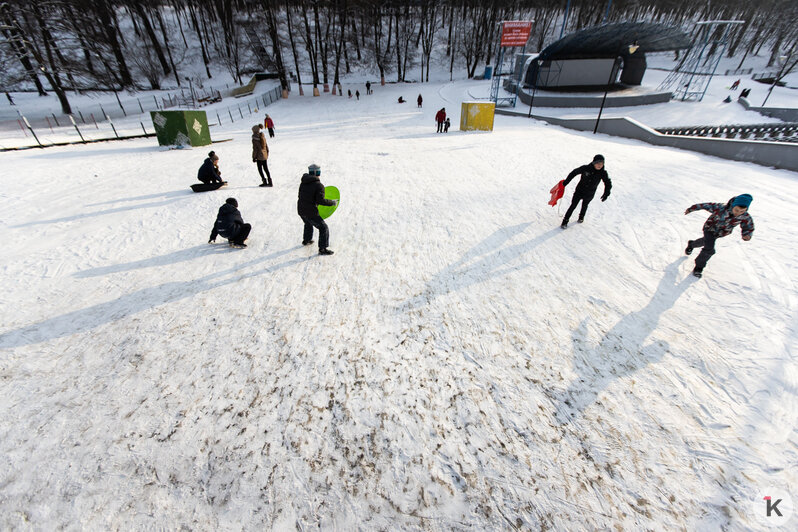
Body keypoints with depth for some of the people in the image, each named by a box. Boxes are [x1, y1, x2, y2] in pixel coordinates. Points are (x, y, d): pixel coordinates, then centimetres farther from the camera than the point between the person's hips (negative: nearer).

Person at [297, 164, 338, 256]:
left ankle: (306, 240, 52)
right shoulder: (319, 186, -16)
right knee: (323, 228, 3)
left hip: (300, 210, 8)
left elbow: (300, 196, 16)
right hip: (311, 213, -8)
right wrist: (332, 202, -13)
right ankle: (322, 249, 4)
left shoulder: (303, 183, 7)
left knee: (308, 224, 35)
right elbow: (320, 200, -24)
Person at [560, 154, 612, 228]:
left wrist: (606, 193, -8)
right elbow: (574, 173, -8)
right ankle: (565, 221, 4)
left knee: (584, 206, 24)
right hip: (579, 191, -2)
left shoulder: (603, 173, -14)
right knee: (573, 206, -5)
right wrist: (566, 182, -7)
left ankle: (581, 217, 50)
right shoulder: (586, 168, -20)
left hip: (589, 195, 2)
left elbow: (608, 183, 1)